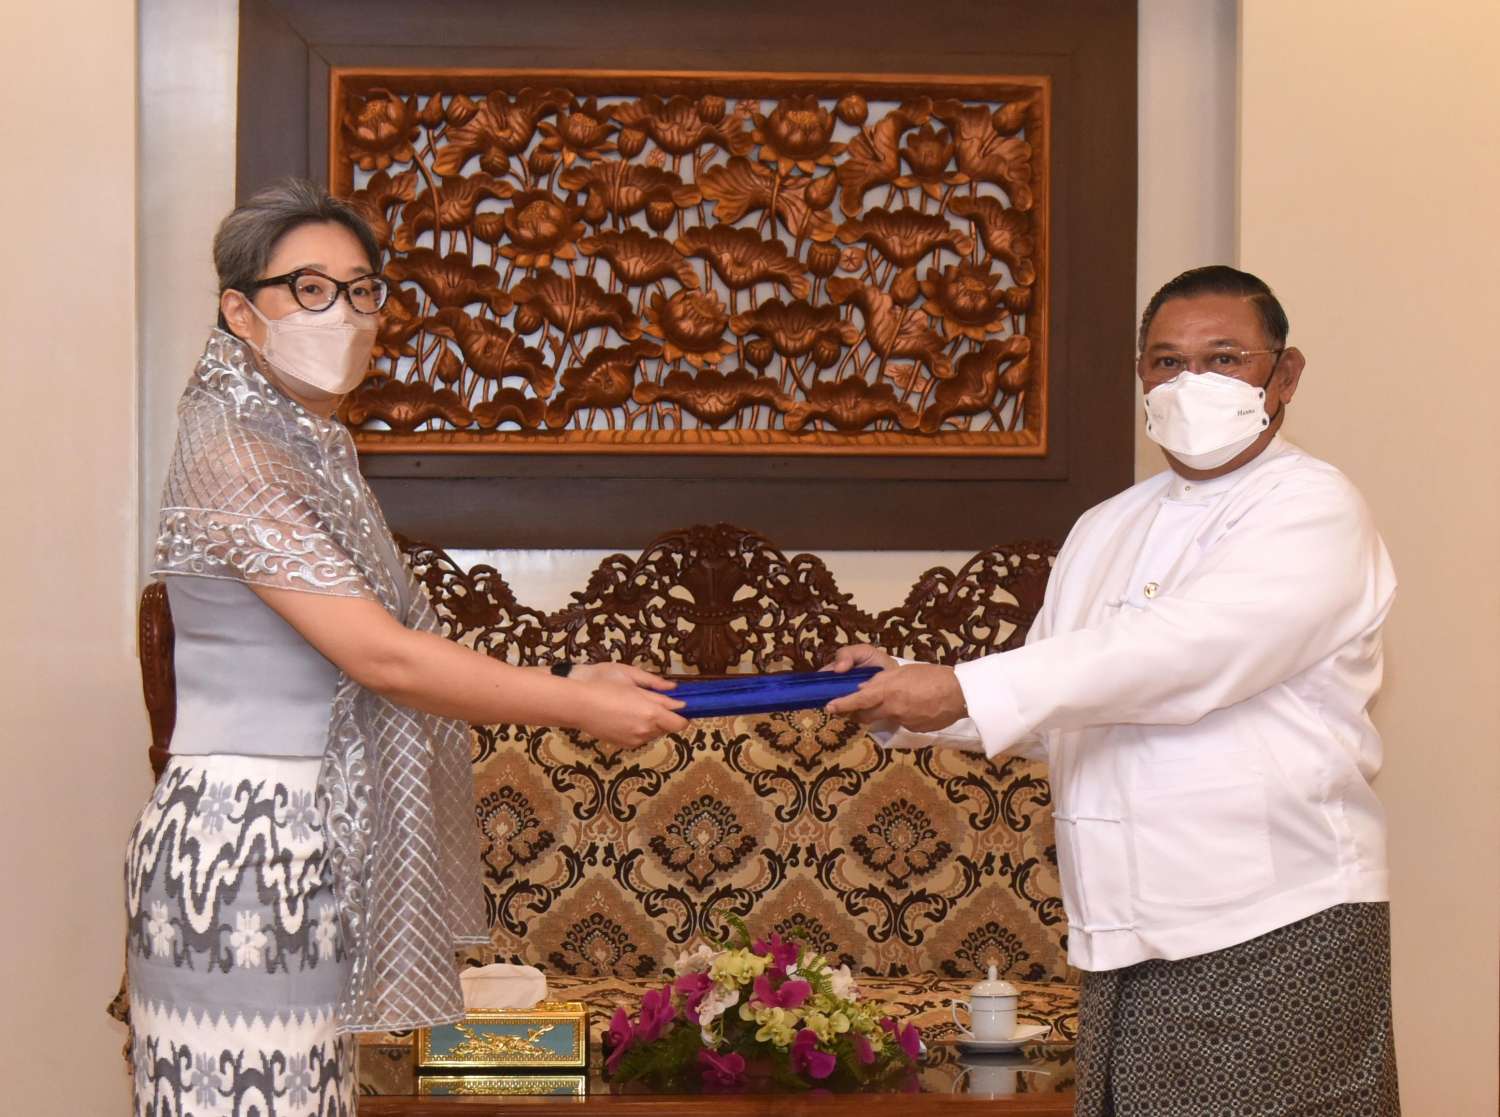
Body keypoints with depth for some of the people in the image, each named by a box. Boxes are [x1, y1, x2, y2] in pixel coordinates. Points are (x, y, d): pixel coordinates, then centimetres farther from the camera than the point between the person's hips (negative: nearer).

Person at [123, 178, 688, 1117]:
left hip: (313, 844, 9)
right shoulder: (234, 454, -14)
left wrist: (562, 681, 5)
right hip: (245, 847, -9)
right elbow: (380, 658, -18)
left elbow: (388, 651, 13)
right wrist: (578, 707, -12)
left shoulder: (316, 449, 16)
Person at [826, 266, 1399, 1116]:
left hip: (1276, 934, -6)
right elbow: (1044, 716, 19)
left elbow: (1182, 652, -21)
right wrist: (910, 698, 0)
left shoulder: (1313, 510, -6)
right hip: (1127, 946, 6)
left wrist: (964, 691, -25)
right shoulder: (1106, 532, 18)